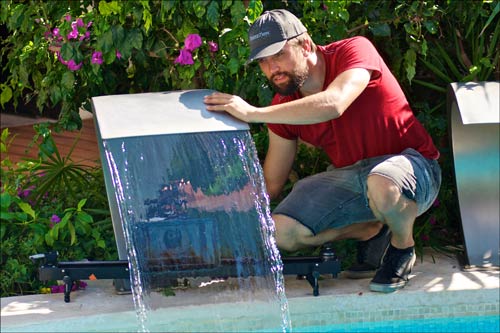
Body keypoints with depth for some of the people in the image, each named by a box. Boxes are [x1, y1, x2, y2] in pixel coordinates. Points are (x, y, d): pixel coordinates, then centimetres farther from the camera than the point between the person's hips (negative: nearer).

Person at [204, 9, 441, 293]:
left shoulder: (355, 51, -19)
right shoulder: (283, 106, -2)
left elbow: (332, 105, -39)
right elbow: (271, 183, 5)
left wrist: (253, 114, -38)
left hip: (412, 164, -6)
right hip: (350, 177, 6)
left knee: (382, 184, -43)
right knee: (282, 232, -14)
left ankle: (403, 248, -9)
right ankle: (371, 232, 8)